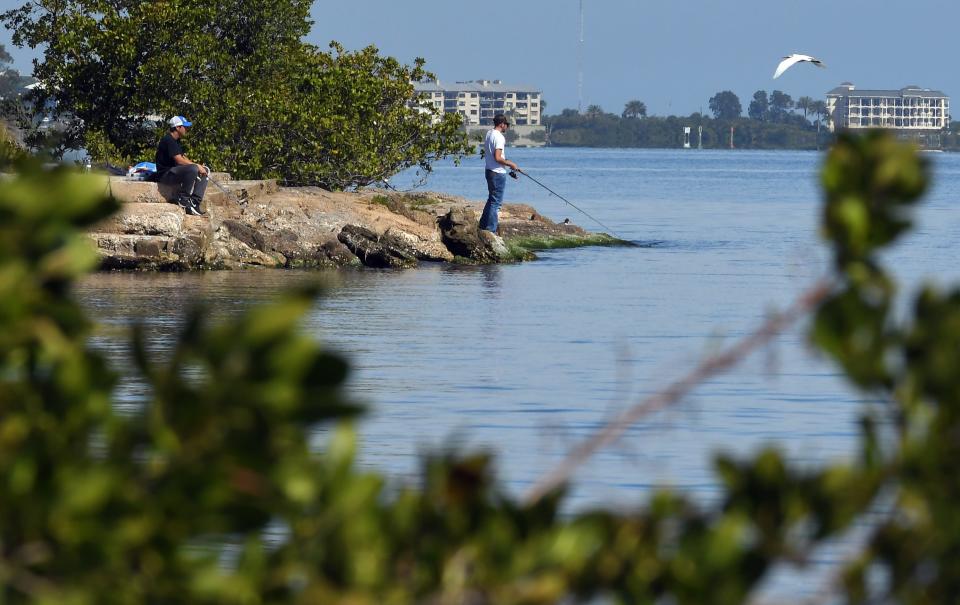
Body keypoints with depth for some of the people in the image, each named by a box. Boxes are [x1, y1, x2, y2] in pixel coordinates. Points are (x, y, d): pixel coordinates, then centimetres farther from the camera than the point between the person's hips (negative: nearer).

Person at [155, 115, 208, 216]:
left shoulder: (176, 141, 18)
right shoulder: (168, 140, -16)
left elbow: (183, 158, 18)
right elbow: (179, 160, -23)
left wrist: (198, 165, 2)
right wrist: (197, 165, -17)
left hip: (174, 171, 11)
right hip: (165, 174, -11)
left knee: (205, 171, 5)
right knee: (193, 169, -33)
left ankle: (195, 202, -6)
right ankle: (182, 199, -20)